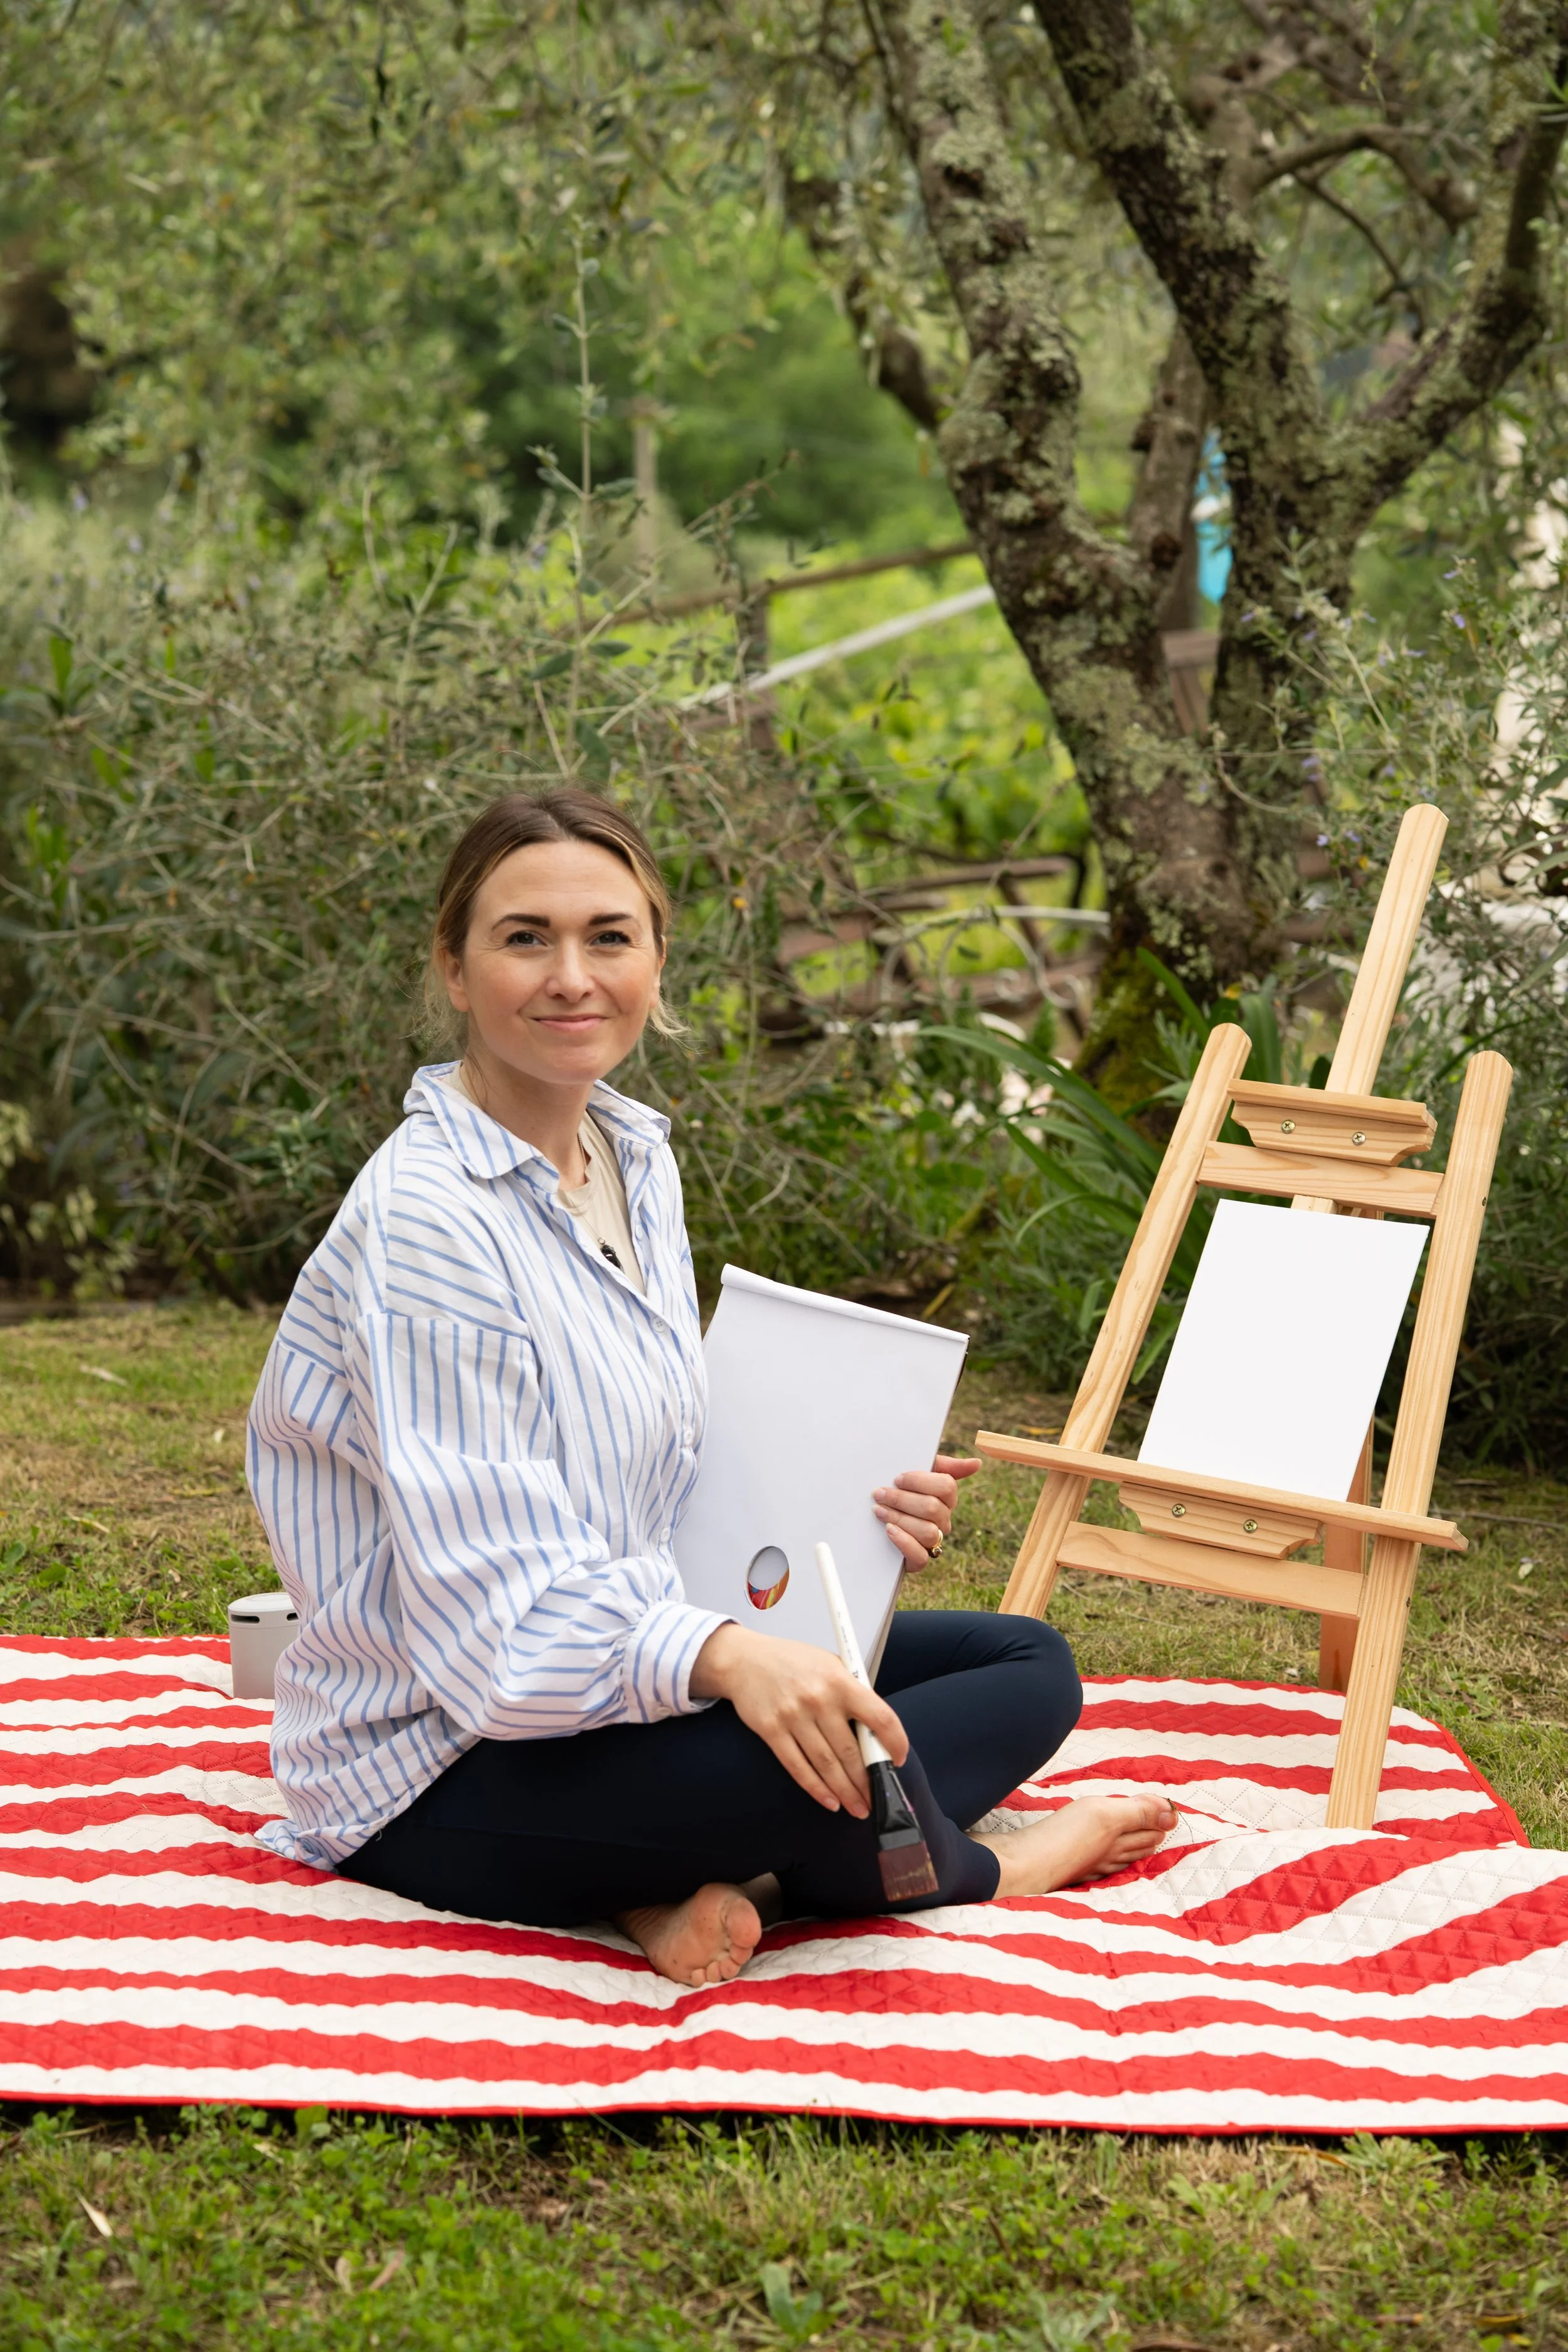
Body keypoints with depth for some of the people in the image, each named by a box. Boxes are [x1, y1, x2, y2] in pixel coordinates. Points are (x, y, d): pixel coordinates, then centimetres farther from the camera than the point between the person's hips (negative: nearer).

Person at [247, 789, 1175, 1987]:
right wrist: (724, 1656, -44)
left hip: (639, 1675, 10)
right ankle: (968, 1870, 0)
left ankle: (716, 1880, -12)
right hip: (440, 1774, -9)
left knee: (1028, 1668, 6)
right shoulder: (424, 1224, -21)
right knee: (822, 1749, -34)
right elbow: (493, 1625, -27)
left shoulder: (636, 1154, 6)